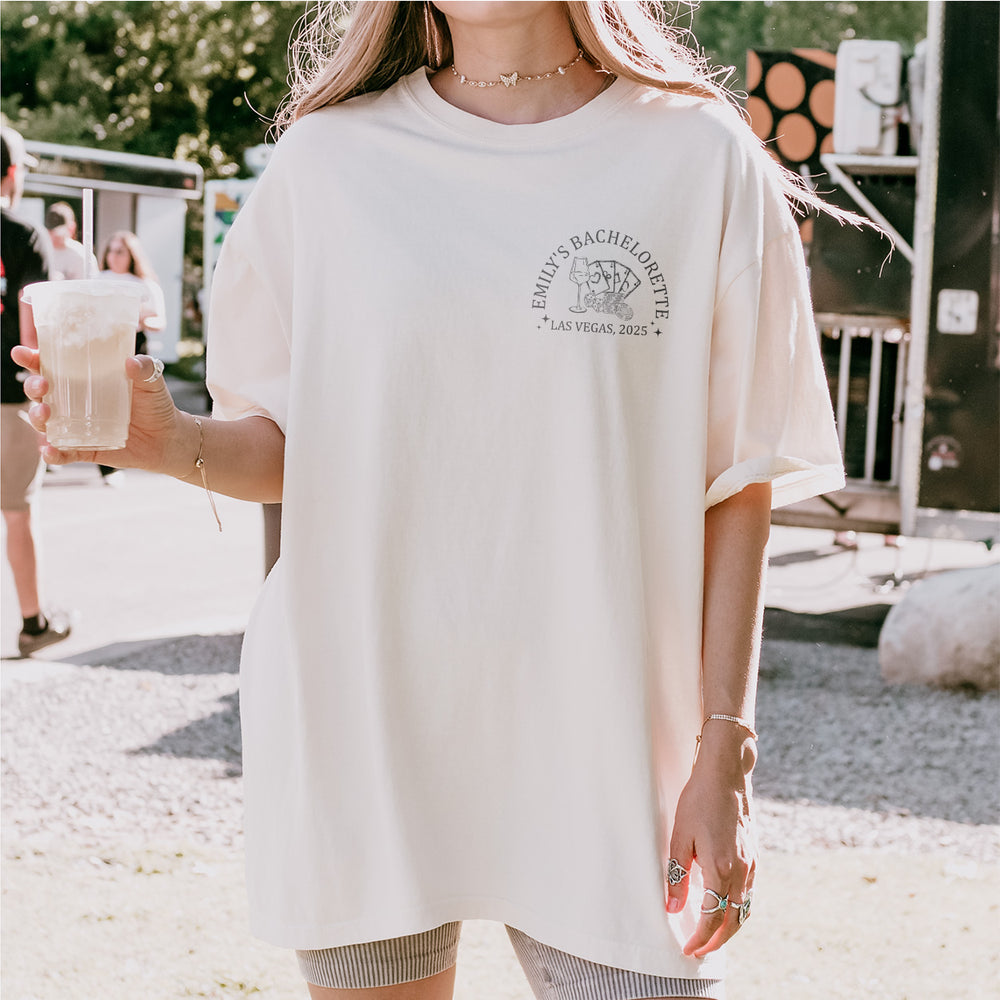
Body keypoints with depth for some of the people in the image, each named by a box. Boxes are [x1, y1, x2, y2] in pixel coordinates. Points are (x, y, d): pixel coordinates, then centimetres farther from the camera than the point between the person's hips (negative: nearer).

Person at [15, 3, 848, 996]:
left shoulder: (699, 157, 0)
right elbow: (288, 447, 8)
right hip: (357, 717, 2)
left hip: (596, 729, -1)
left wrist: (723, 751, -5)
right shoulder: (327, 155, 4)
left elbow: (738, 480, 0)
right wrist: (174, 441, -14)